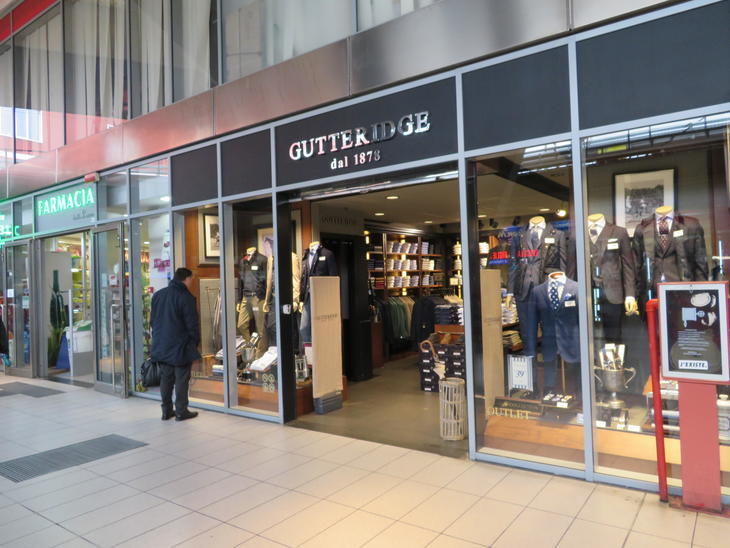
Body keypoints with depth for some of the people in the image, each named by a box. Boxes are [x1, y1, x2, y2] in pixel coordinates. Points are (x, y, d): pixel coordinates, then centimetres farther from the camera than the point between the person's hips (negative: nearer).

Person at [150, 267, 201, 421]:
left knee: (165, 378, 13)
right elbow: (192, 324, -13)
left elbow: (152, 320, 15)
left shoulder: (158, 295, 9)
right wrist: (195, 342, 0)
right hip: (180, 346, -7)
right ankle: (181, 411, 7)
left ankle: (166, 410, 20)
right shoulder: (186, 297, -14)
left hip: (161, 345, 7)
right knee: (181, 378, 2)